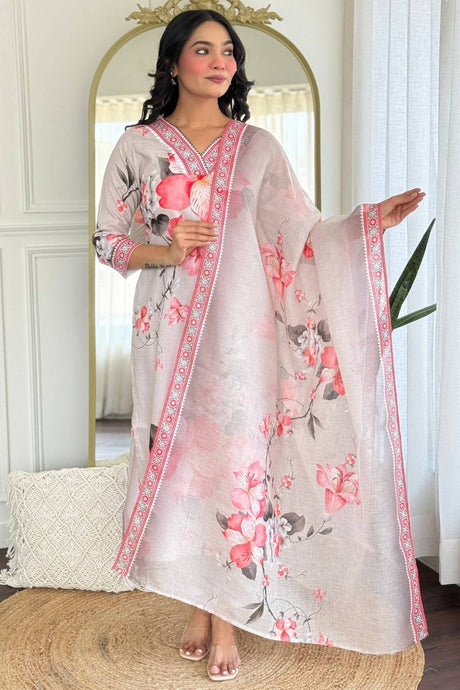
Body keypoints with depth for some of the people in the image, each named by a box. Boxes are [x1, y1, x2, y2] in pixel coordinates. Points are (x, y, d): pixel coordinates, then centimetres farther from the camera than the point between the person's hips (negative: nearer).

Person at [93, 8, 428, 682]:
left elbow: (303, 234, 1)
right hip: (169, 329, 1)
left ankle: (230, 617, 14)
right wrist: (163, 251, -10)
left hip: (239, 327, 0)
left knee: (239, 461, -2)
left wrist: (370, 219, -14)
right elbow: (108, 239, 8)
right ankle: (197, 606, 23)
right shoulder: (138, 145, 6)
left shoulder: (257, 146, 6)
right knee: (179, 458, 4)